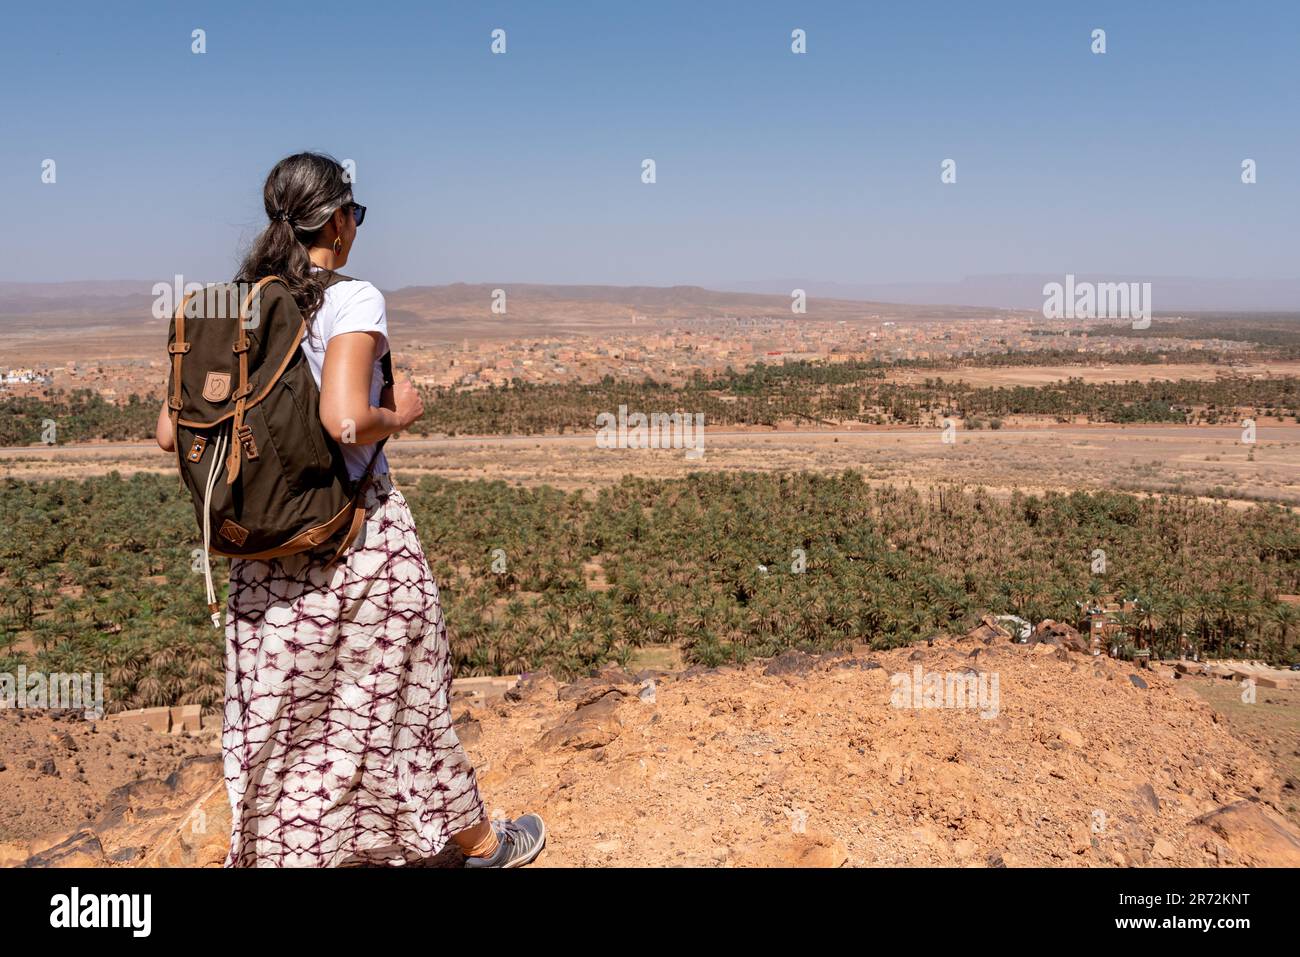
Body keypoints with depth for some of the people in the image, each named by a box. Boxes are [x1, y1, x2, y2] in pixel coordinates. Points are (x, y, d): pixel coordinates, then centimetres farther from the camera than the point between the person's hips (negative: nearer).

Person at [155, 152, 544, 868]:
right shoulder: (353, 301, -14)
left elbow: (172, 432, 3)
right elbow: (347, 421, -27)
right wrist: (400, 413, -8)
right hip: (357, 534, -5)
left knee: (276, 708, 15)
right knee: (400, 691, 12)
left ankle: (275, 849, 30)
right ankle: (476, 839, 32)